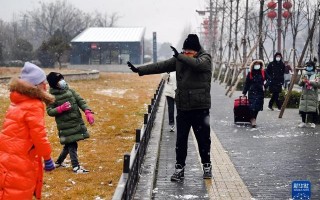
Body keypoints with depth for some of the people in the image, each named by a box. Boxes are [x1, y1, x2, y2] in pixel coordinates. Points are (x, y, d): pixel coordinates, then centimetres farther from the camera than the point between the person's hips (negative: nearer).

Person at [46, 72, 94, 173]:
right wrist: (61, 108, -23)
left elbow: (80, 101, 2)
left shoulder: (69, 90, 6)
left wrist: (88, 112, -13)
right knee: (71, 145, -6)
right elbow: (49, 111, -6)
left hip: (77, 122, 5)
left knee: (70, 144, 13)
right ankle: (76, 166, 2)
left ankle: (59, 162, 32)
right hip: (65, 125, -5)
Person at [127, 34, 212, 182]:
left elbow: (197, 64, -30)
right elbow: (161, 66, 8)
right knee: (181, 139, 5)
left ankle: (207, 166, 18)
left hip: (200, 107, -4)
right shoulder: (179, 59, 8)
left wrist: (180, 56, -35)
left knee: (203, 138, 3)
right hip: (182, 106, 4)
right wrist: (140, 70, 4)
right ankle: (179, 168, 11)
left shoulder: (205, 59, -6)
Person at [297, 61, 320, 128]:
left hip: (313, 96, -3)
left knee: (313, 110, -3)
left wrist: (310, 82, -23)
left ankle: (313, 123, 9)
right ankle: (303, 122, 14)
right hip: (304, 95, 3)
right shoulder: (304, 75, 10)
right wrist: (302, 81, -21)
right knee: (303, 109, 3)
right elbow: (299, 83, 1)